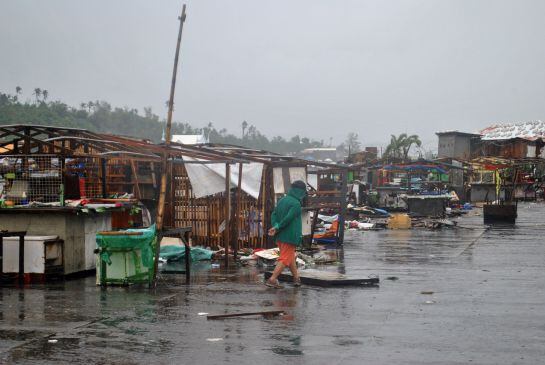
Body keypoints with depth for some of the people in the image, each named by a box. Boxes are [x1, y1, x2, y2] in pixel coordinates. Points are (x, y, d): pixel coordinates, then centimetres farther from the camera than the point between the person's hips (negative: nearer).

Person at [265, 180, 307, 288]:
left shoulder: (282, 201, 9)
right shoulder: (296, 204, -15)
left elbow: (274, 216, 2)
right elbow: (288, 219, -21)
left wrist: (275, 227, -12)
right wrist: (277, 228, -10)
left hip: (280, 236, 8)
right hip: (290, 237, -8)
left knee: (291, 256, 20)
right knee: (285, 259, -2)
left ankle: (296, 278, 31)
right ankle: (272, 280, -8)